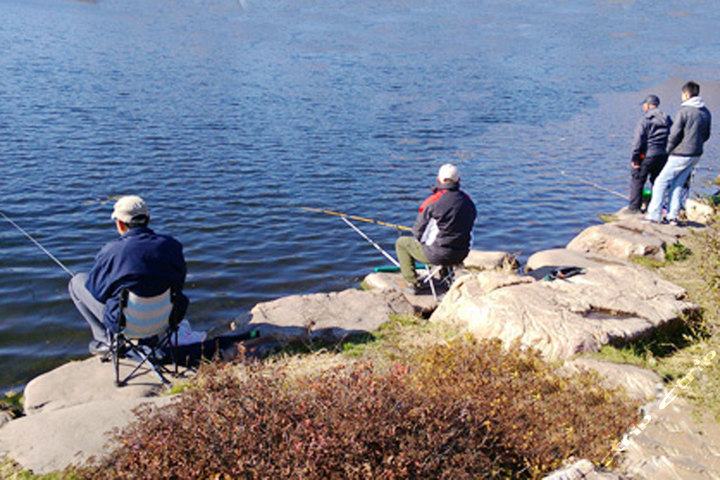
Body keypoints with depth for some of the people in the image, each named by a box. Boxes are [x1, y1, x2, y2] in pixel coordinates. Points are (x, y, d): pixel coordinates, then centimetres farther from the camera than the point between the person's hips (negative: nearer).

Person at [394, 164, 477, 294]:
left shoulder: (433, 201, -16)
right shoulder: (468, 200, 0)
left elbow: (418, 231, -7)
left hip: (437, 255, -6)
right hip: (461, 255, 6)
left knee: (401, 243, 17)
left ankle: (413, 284, 15)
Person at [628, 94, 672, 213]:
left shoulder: (644, 120, -11)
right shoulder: (667, 119, 11)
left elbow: (637, 141, -16)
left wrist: (634, 158, -12)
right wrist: (668, 152, 18)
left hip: (647, 155, -7)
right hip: (663, 156, 7)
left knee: (637, 181, 4)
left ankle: (634, 207, 5)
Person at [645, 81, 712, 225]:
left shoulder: (684, 111, -13)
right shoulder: (706, 112, 10)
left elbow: (675, 134, -14)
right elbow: (706, 135, 16)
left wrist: (669, 149, 0)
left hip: (681, 155, -8)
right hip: (696, 155, 8)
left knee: (661, 182, 0)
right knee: (678, 184, 15)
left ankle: (654, 215, -2)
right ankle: (673, 216, 14)